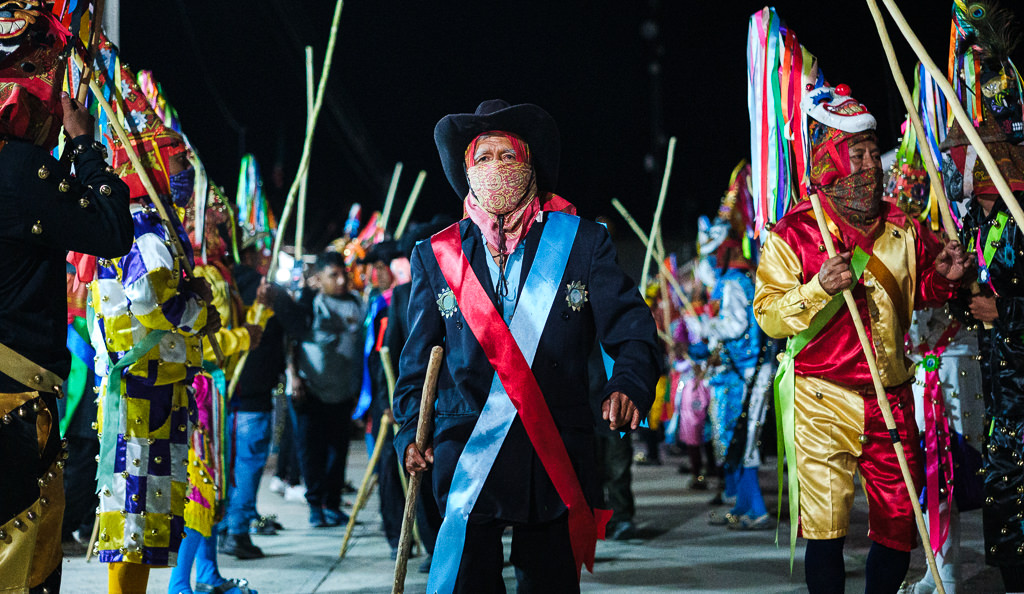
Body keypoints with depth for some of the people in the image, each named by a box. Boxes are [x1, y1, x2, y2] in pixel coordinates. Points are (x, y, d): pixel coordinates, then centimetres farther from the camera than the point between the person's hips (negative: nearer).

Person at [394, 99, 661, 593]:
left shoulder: (583, 243, 4)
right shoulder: (435, 255, 9)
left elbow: (633, 332, -2)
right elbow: (418, 360, 13)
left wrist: (627, 386, -22)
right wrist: (411, 431, 0)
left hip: (557, 462, 0)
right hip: (468, 456, 0)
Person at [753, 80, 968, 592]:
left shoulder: (901, 230, 10)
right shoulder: (793, 234, -2)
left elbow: (920, 294, 23)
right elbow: (768, 315, -6)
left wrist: (942, 277, 2)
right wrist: (818, 289, -21)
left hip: (892, 401, 4)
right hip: (823, 403, -4)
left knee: (898, 526, 6)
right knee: (825, 529, -4)